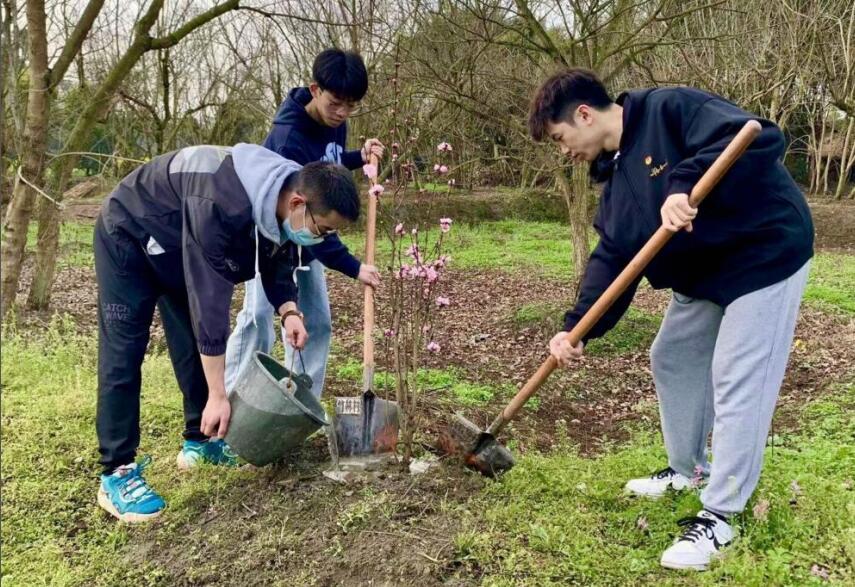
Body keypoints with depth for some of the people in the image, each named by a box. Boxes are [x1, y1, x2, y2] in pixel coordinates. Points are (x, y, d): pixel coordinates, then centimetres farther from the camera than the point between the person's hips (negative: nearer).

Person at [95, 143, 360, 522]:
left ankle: (200, 441, 20)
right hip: (129, 237, -7)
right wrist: (218, 395, -36)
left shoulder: (280, 203, -17)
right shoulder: (221, 207, -43)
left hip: (178, 245, 8)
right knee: (123, 355, -10)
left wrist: (288, 311, -22)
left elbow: (277, 265, -1)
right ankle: (116, 474, -4)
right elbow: (209, 299, -40)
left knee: (194, 346, 5)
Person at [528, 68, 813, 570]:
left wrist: (685, 184, -42)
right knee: (672, 360, 16)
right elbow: (612, 259, 1)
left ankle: (718, 517, 7)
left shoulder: (670, 109, -19)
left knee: (737, 384, -6)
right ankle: (688, 468, 36)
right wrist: (576, 328, -10)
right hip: (702, 271, 9)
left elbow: (760, 138, -32)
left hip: (766, 256, -9)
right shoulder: (616, 175, 6)